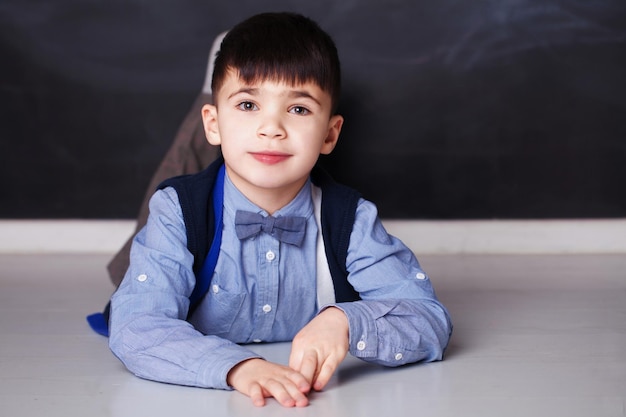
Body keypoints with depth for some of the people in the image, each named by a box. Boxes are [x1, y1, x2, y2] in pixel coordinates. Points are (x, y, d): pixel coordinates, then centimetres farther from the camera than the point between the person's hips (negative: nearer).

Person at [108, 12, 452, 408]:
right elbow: (135, 329, -31)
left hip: (325, 403, 0)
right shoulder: (178, 212, -17)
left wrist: (346, 322, -39)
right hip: (200, 406, 0)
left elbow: (431, 321, -17)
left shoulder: (351, 219, -11)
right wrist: (236, 365, -49)